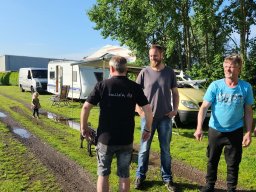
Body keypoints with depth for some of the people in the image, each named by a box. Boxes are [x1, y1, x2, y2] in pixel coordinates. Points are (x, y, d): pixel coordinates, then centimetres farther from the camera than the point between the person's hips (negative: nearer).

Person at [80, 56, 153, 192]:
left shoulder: (102, 85, -6)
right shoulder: (134, 87, -3)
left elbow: (85, 107, -8)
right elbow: (148, 110, -5)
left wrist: (83, 127, 6)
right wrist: (148, 129, 9)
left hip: (105, 138, -1)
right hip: (126, 139, 1)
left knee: (103, 174, 16)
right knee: (124, 175, 16)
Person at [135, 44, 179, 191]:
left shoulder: (170, 72, 2)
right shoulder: (144, 72, -1)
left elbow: (175, 93, 9)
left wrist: (175, 109, -3)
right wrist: (139, 110, -8)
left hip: (165, 118, 1)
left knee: (165, 150, 12)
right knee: (144, 149, 8)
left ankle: (167, 178, 26)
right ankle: (140, 176, 25)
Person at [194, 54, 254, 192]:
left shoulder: (246, 87, -8)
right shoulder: (215, 85, -12)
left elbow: (248, 111, 0)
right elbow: (204, 107, -12)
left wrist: (248, 132, -4)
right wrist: (199, 128, -21)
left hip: (235, 132, 0)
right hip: (215, 130, 0)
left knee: (233, 163, 12)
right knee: (212, 160, 15)